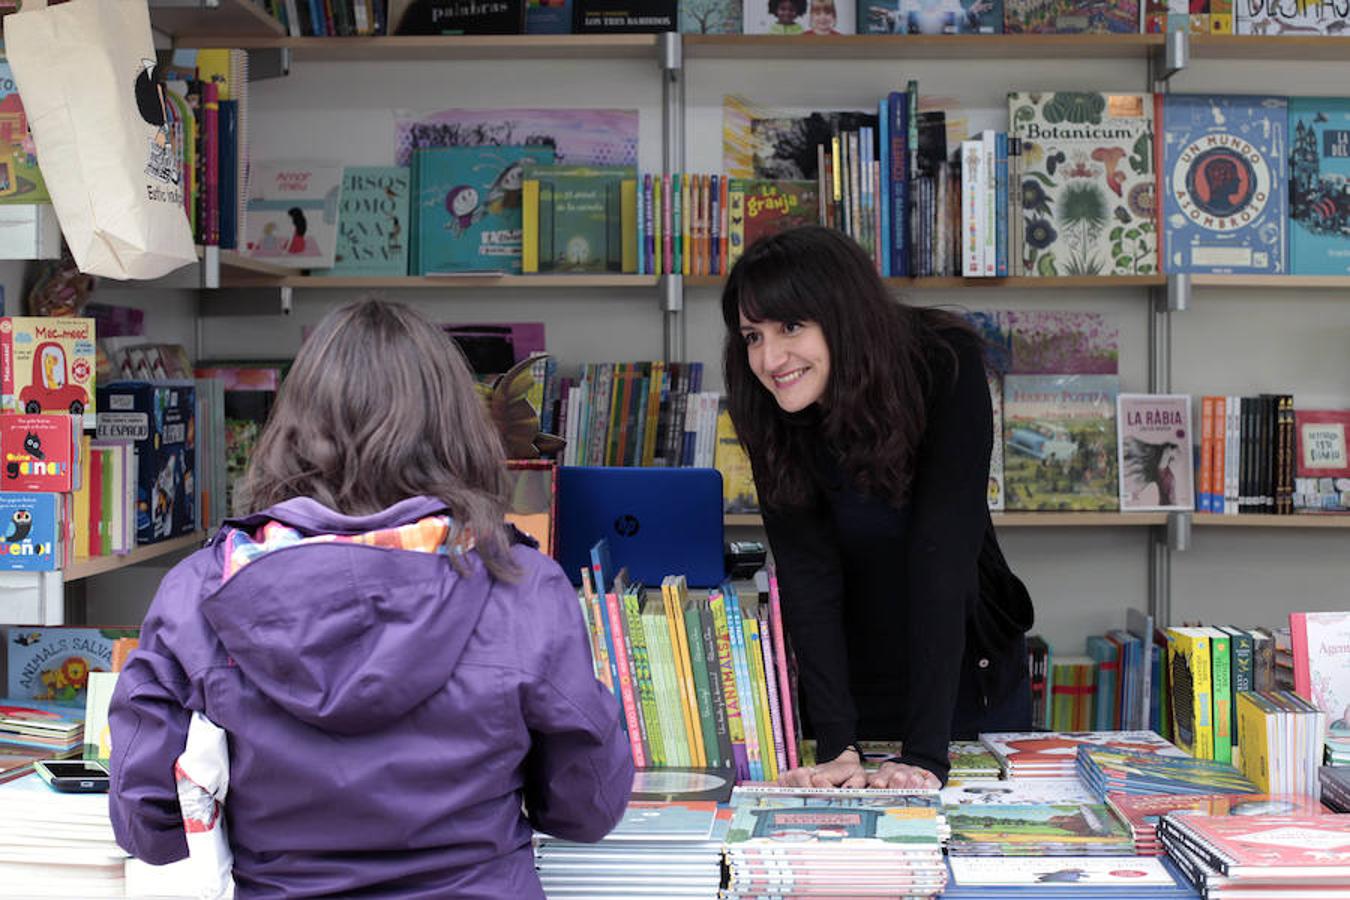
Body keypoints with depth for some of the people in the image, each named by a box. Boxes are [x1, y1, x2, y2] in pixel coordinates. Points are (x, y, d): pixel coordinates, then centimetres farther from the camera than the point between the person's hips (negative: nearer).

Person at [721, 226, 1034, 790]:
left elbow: (941, 553, -31)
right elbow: (807, 575, -22)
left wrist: (926, 753, -36)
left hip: (966, 674, -1)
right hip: (853, 688, 2)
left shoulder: (944, 367, -25)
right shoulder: (770, 417, -17)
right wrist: (835, 746, -32)